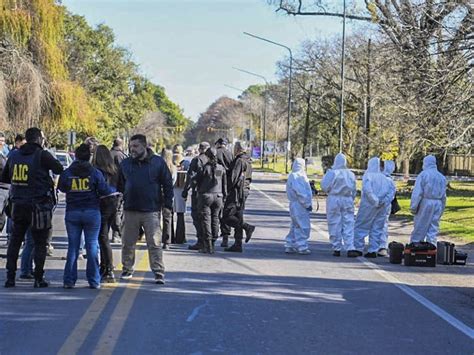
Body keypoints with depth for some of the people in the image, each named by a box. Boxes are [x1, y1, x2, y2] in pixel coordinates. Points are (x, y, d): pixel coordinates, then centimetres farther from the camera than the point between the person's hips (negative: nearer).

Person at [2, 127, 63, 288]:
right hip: (39, 206, -5)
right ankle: (38, 278, 6)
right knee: (40, 243, 5)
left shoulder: (14, 155, 7)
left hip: (18, 205, 5)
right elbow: (60, 169, -8)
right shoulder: (42, 155, -11)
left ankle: (10, 277, 11)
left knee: (15, 240, 13)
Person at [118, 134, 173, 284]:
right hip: (130, 210, 3)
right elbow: (120, 185, 16)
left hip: (151, 211, -3)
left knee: (155, 243, -4)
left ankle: (159, 272, 0)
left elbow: (168, 183, 3)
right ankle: (127, 270, 22)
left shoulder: (158, 162, 0)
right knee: (128, 243, 9)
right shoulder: (125, 164, 9)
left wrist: (168, 203, -3)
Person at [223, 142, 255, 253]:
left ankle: (247, 227, -16)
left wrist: (228, 189, -10)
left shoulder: (239, 161, -13)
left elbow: (234, 177, -19)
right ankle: (237, 245, 10)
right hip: (245, 191, 10)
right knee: (237, 218, 10)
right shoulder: (247, 162, 17)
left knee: (227, 217, -9)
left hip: (237, 192, -9)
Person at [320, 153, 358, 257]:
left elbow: (325, 187, -8)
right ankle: (350, 248, -7)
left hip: (334, 199, -2)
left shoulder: (331, 173, -10)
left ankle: (337, 248, 9)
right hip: (347, 200, 3)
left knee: (335, 225, 5)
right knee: (348, 224, 3)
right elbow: (354, 191, 9)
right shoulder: (350, 174, 2)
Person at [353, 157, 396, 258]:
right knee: (377, 228, 10)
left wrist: (374, 200, -16)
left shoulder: (368, 175, -7)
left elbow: (367, 189, -22)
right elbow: (392, 188, 2)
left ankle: (359, 249, 4)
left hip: (368, 205, -5)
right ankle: (373, 250, 7)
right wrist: (385, 200, -2)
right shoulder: (383, 177, 8)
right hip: (381, 207, 5)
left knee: (360, 227, 5)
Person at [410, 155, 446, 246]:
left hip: (425, 203, -5)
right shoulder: (441, 177, 11)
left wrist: (413, 207, -8)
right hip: (437, 204, 5)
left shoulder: (423, 175, -6)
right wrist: (441, 209, 21)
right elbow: (443, 195, 15)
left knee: (419, 228, 0)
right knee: (433, 229, 8)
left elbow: (417, 193, -11)